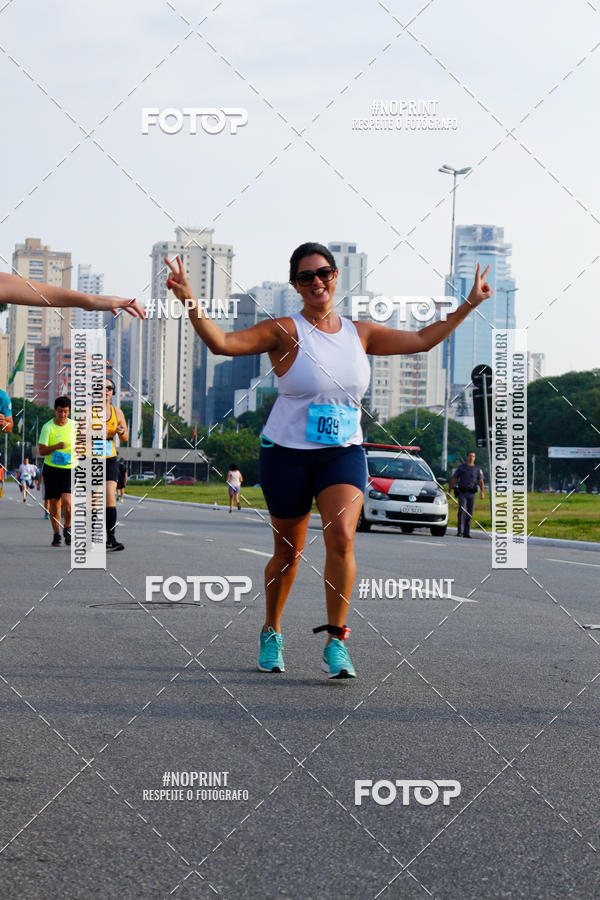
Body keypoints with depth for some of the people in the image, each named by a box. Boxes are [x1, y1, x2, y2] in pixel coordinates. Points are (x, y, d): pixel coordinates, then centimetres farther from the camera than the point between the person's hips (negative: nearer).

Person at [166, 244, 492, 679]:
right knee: (288, 552, 7)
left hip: (344, 452, 2)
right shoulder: (284, 331, -6)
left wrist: (468, 305, 12)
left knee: (341, 536, -21)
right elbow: (222, 342, -17)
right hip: (288, 453, -2)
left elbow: (421, 340, 15)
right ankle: (271, 632, 33)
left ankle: (336, 644, -14)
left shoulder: (360, 333, 8)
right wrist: (190, 301, -31)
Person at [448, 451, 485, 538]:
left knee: (469, 513, 2)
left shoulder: (477, 469, 12)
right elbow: (453, 479, 12)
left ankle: (466, 533, 8)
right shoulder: (461, 467, 9)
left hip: (472, 493, 2)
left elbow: (481, 481, 4)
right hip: (462, 492, -2)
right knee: (462, 510, -16)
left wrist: (482, 492, -12)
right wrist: (449, 491, 7)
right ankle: (460, 531, -14)